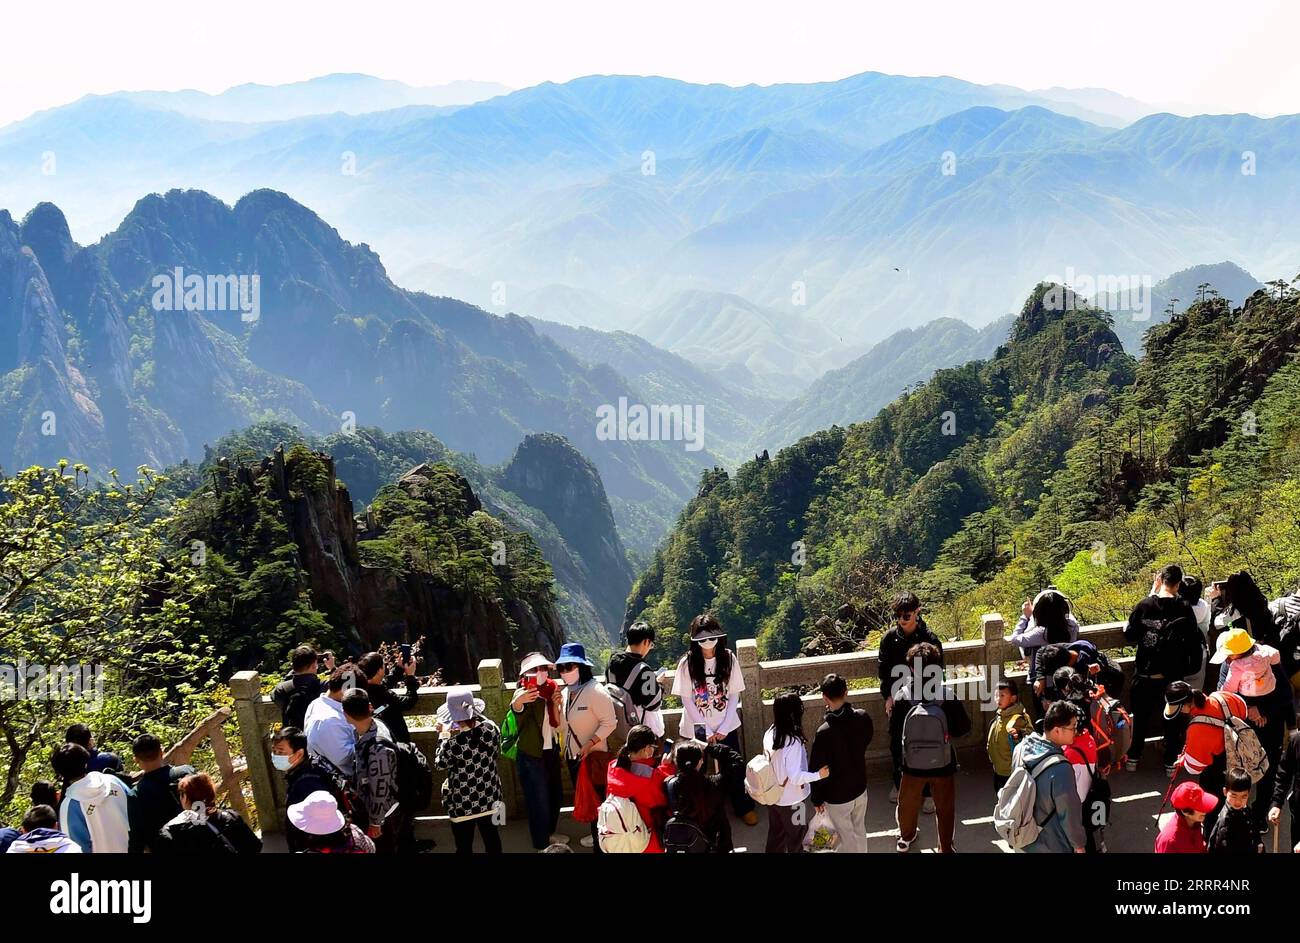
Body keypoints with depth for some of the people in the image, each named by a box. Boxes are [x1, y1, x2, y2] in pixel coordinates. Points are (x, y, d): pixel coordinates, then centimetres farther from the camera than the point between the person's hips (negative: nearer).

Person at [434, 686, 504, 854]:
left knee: (464, 845, 12)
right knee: (491, 837, 21)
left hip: (463, 802, -5)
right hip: (488, 796, 5)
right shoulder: (491, 728, -14)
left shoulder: (454, 742, -27)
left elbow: (440, 763, -8)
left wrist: (444, 735, 2)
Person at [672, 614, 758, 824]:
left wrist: (724, 727, -11)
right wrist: (705, 730, -13)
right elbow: (686, 700, -11)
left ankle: (743, 807, 32)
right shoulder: (687, 663, -14)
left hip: (726, 727, 1)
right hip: (698, 729, -1)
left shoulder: (729, 658, -10)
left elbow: (734, 695, -5)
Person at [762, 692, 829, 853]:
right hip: (790, 799, -7)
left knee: (776, 833, 24)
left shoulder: (769, 734, -8)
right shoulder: (793, 743, -31)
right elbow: (795, 777, -31)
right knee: (796, 834, 17)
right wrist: (819, 775, -28)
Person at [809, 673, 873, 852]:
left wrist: (817, 798, -4)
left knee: (848, 838, 14)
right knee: (859, 832, 25)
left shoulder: (824, 733, -31)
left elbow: (816, 769, -19)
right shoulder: (863, 717, -17)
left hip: (837, 796, -5)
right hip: (860, 788, 5)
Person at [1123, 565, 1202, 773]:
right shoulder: (1184, 609, -13)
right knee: (1173, 720, 13)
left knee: (1141, 716, 18)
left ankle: (1133, 758, 28)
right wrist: (1192, 667, 7)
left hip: (1145, 673, 1)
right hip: (1173, 674, -1)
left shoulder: (1144, 605, -11)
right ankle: (1171, 763, 19)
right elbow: (1193, 641, -9)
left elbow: (1129, 636, -1)